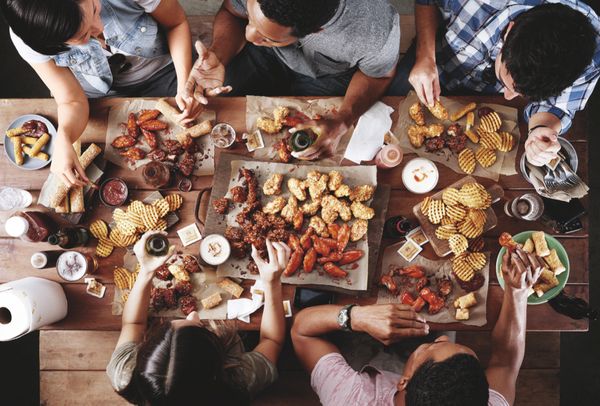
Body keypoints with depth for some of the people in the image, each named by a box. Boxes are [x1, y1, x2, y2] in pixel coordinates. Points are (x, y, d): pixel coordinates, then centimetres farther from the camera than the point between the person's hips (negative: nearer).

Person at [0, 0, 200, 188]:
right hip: (102, 97, 0)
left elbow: (177, 23, -15)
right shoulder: (29, 38, -28)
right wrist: (63, 139, -43)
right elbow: (72, 101, -20)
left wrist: (184, 84, -29)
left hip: (161, 74, 1)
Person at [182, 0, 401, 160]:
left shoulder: (376, 30, -42)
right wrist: (218, 57, -33)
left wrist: (342, 122, -35)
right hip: (267, 56, 2)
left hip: (329, 76, -1)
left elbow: (380, 74, -18)